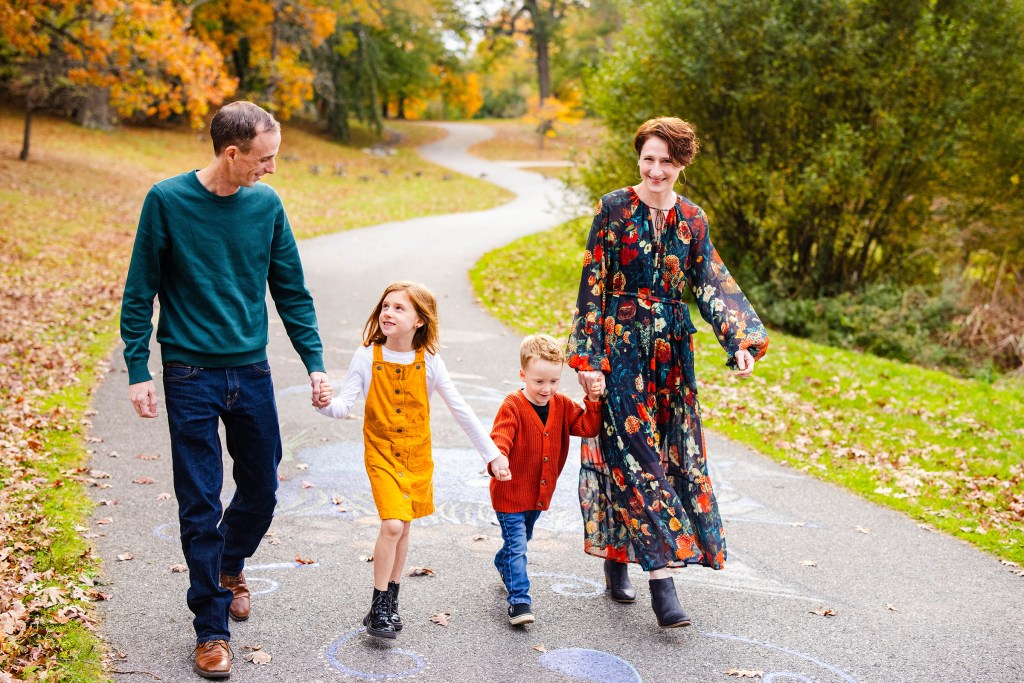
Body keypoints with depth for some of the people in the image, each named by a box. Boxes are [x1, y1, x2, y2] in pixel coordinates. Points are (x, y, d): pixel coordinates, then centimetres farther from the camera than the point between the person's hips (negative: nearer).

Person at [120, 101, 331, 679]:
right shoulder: (167, 201, -8)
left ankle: (230, 565, 43)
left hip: (252, 372, 4)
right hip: (190, 375, -3)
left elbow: (292, 292, 7)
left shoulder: (267, 204, 0)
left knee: (261, 491, 12)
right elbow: (139, 294, -3)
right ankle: (212, 629, 16)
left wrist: (315, 362, 2)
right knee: (201, 505, 1)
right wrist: (139, 371, -8)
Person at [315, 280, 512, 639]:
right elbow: (345, 404, -13)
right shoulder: (367, 357, -10)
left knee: (402, 526, 12)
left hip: (417, 454, 3)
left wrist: (492, 453, -2)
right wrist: (326, 404, -37)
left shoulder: (429, 362, -7)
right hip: (382, 453, -2)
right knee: (392, 524, -17)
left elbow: (460, 410, -2)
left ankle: (391, 601, 29)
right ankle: (378, 608, -3)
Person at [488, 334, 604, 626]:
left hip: (540, 493, 7)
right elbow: (500, 437, -31)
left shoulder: (562, 405, -1)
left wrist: (594, 401, -16)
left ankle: (503, 565, 55)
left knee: (521, 540, 27)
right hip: (510, 492, -7)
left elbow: (587, 427, -2)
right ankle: (519, 601, -4)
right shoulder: (512, 407, -20)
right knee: (517, 546, -9)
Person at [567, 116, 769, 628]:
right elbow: (592, 286, -6)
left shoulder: (692, 220, 7)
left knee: (675, 454, 8)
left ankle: (617, 559, 24)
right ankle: (660, 578, -8)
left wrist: (742, 342, -11)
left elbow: (712, 287, 3)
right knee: (637, 456, -8)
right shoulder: (613, 209, -4)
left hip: (671, 353, 5)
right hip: (621, 349, -5)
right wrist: (587, 358, -11)